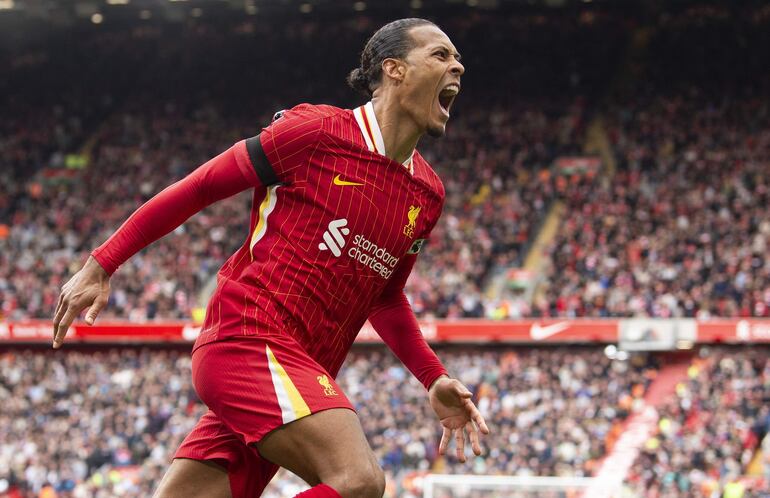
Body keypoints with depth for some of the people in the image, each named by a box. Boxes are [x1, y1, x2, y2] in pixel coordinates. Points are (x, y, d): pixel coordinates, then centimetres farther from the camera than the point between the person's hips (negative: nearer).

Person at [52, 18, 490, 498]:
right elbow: (197, 187, 1)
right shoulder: (316, 131, -6)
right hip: (249, 336, -8)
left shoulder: (429, 193, 15)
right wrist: (101, 265, 2)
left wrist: (434, 379, 19)